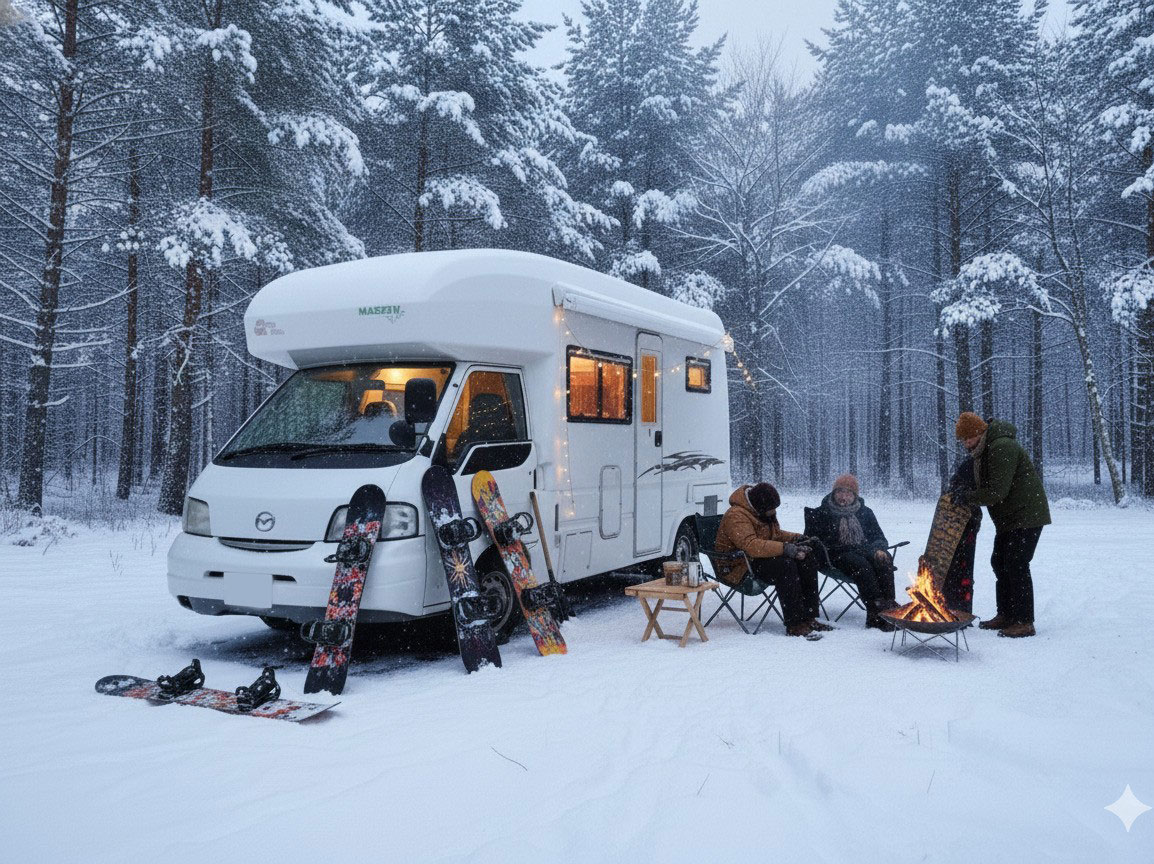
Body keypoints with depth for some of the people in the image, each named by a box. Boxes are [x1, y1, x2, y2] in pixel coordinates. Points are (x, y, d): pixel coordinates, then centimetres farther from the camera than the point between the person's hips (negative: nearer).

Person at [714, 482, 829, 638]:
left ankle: (808, 618, -10)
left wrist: (796, 538, 6)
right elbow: (750, 545, -36)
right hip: (740, 567, -9)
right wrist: (785, 548, -38)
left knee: (808, 558, -8)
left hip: (761, 557, 10)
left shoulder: (762, 511, 9)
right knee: (786, 565, -32)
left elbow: (776, 534, 26)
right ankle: (795, 624, -30)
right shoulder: (736, 516, -22)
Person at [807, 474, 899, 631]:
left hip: (865, 551, 3)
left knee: (883, 561, -32)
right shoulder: (822, 513, 12)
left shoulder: (865, 512, 21)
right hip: (838, 554, -3)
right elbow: (814, 540, 6)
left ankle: (888, 605, -41)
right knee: (862, 565, -36)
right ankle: (877, 611, -45)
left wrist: (879, 549, -5)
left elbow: (879, 537, 19)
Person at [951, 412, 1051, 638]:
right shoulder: (982, 451, 11)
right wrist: (964, 496, 0)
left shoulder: (1002, 448, -23)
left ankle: (1024, 622, -3)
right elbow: (984, 487, 18)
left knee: (1016, 566, -10)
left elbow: (997, 492, -26)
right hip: (1008, 518, 11)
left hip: (1026, 515, -11)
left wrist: (965, 498, -18)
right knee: (999, 563, 14)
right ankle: (1006, 615, 24)